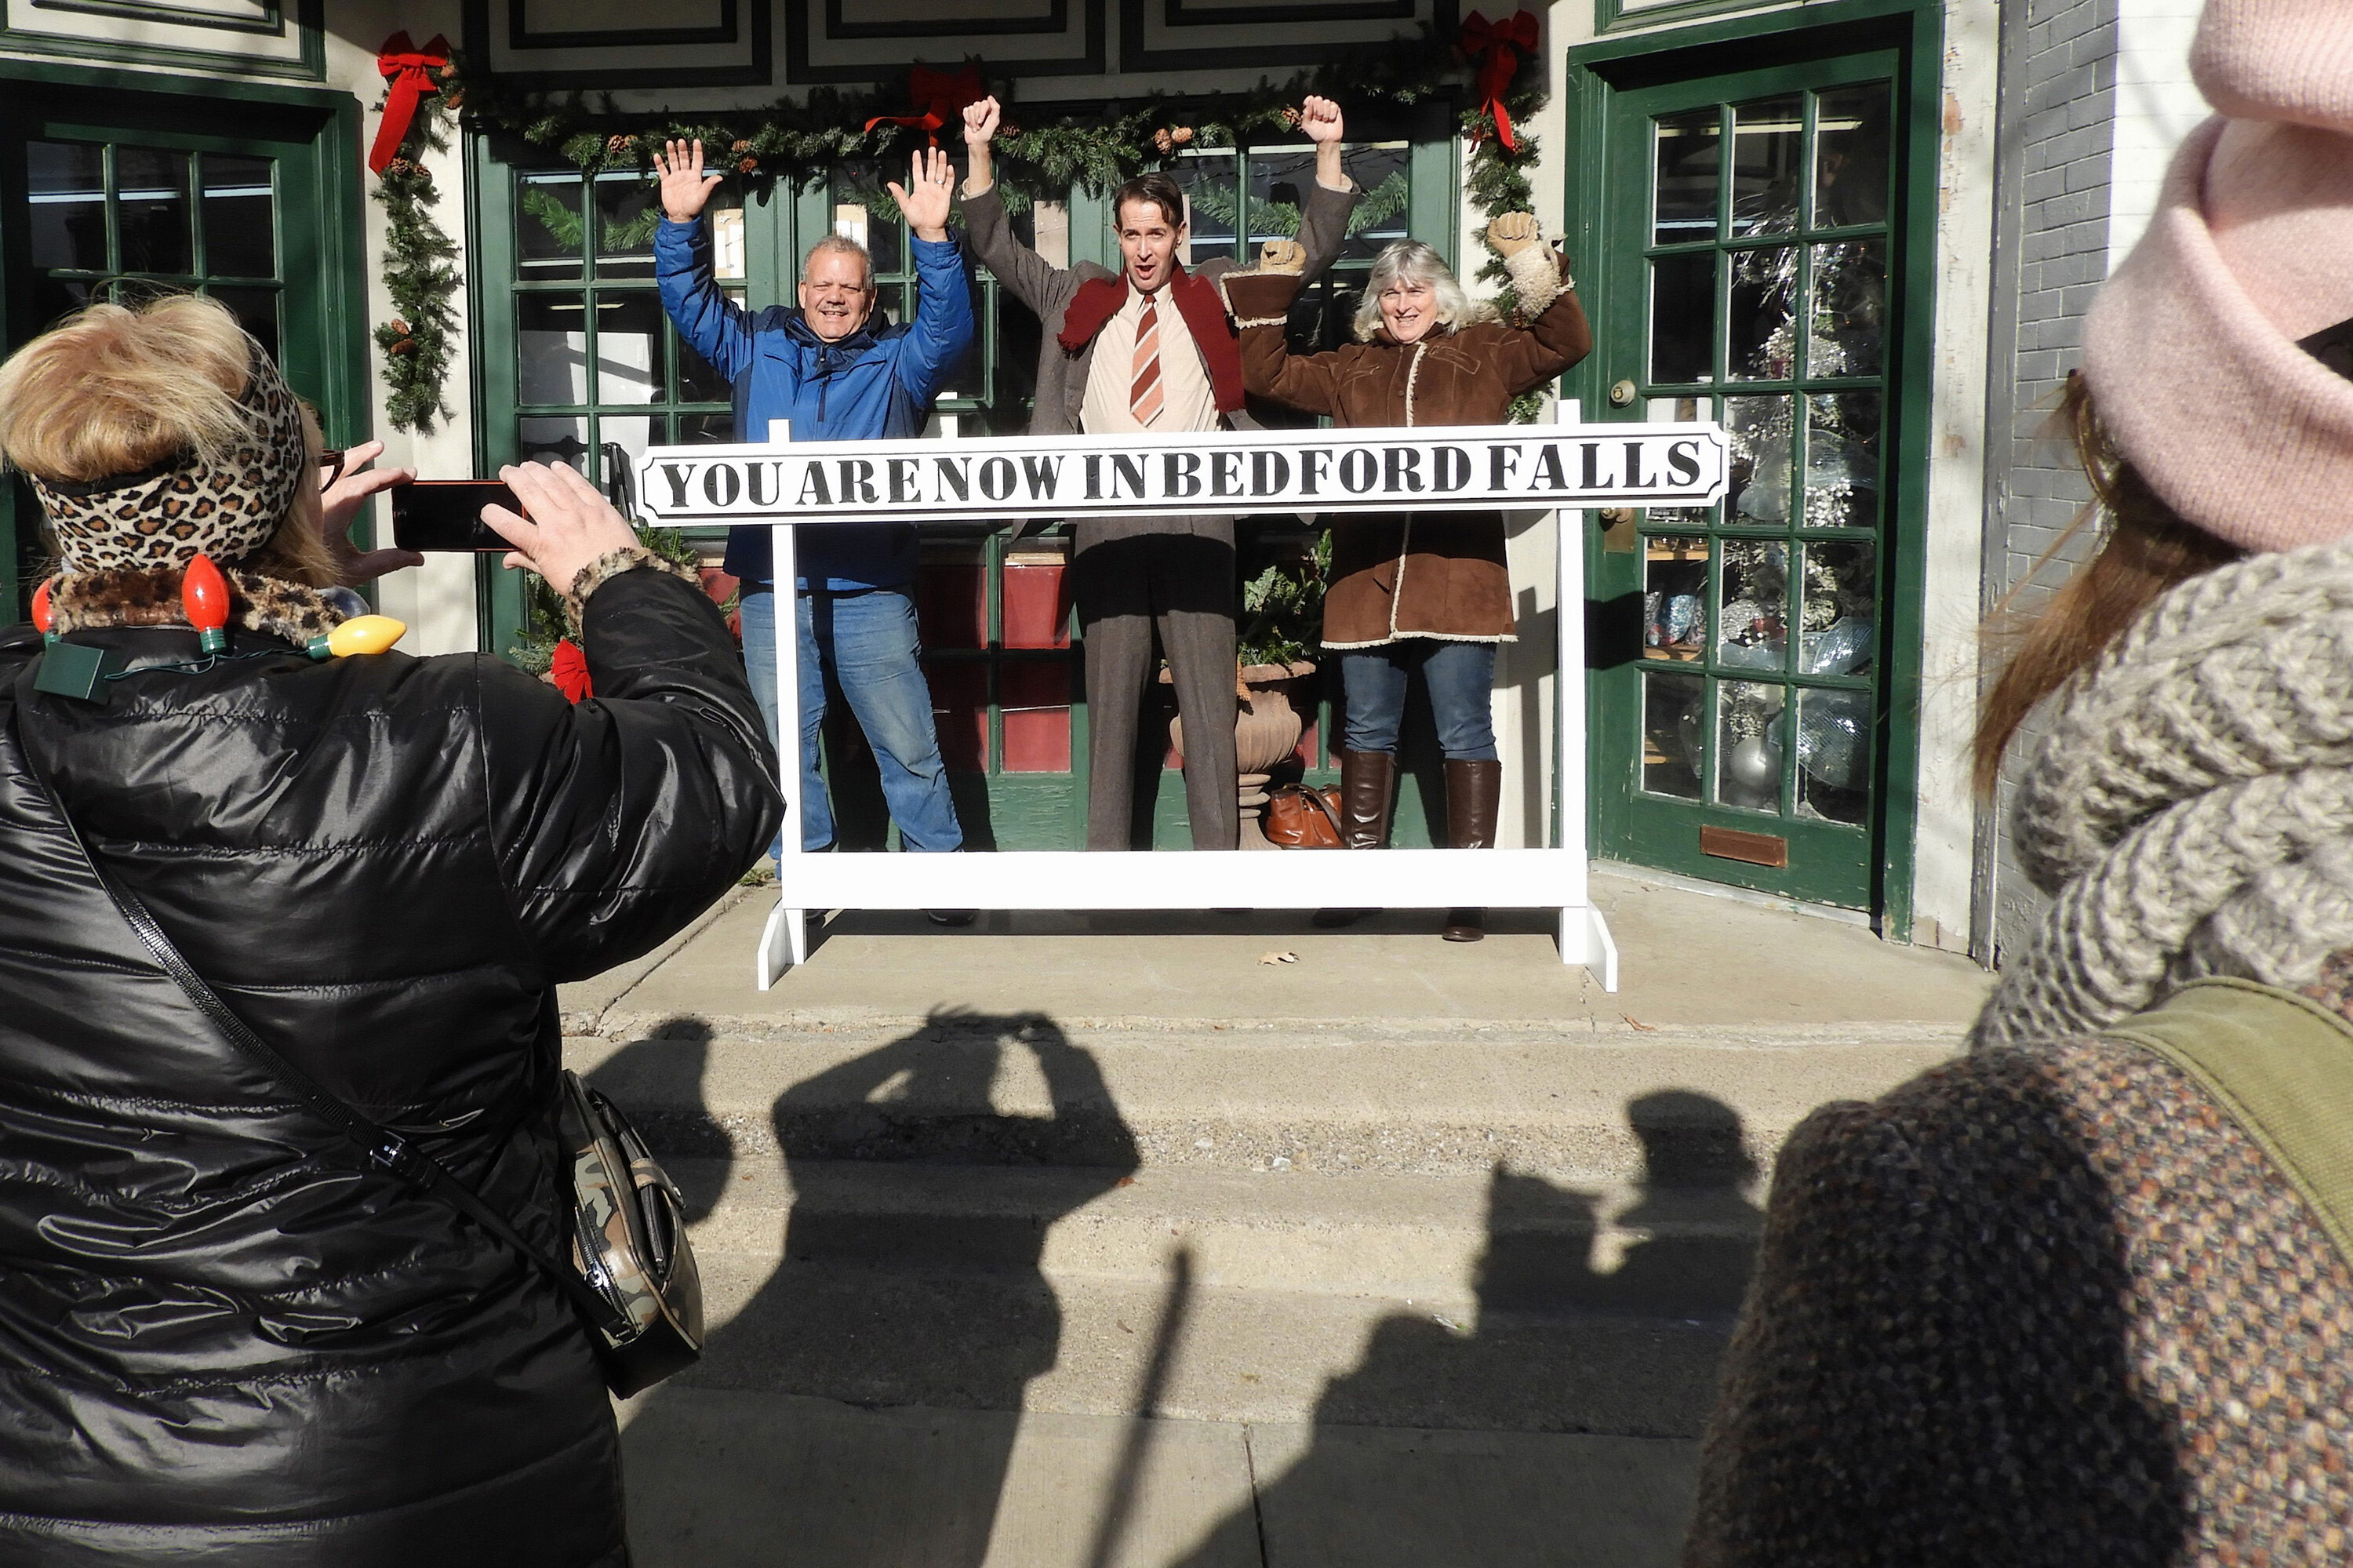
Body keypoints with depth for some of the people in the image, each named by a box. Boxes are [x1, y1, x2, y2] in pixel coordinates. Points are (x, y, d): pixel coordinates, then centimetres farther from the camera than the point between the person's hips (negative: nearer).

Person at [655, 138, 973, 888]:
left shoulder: (897, 361, 8)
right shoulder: (756, 348, 15)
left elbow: (949, 326, -8)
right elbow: (691, 301, 13)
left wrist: (933, 238, -20)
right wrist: (681, 225, -2)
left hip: (871, 590, -2)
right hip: (773, 591, 2)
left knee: (909, 745, 0)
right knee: (783, 747, 8)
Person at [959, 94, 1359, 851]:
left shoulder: (1217, 296, 16)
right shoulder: (1078, 298, 18)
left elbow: (1313, 249, 15)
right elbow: (996, 247, 19)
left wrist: (1327, 152, 4)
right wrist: (979, 151, 9)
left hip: (1196, 515, -1)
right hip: (1106, 518, 1)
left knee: (1208, 696, -3)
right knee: (1110, 696, 3)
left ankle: (1219, 863, 1)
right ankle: (1107, 865, 8)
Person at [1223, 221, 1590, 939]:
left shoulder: (1487, 354, 10)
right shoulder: (1352, 369, 18)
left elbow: (1567, 342, 0)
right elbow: (1266, 373, 19)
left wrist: (1534, 264, -8)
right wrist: (1268, 290, 15)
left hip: (1458, 578, -3)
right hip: (1366, 581, 4)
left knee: (1464, 733, -1)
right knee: (1367, 729, 11)